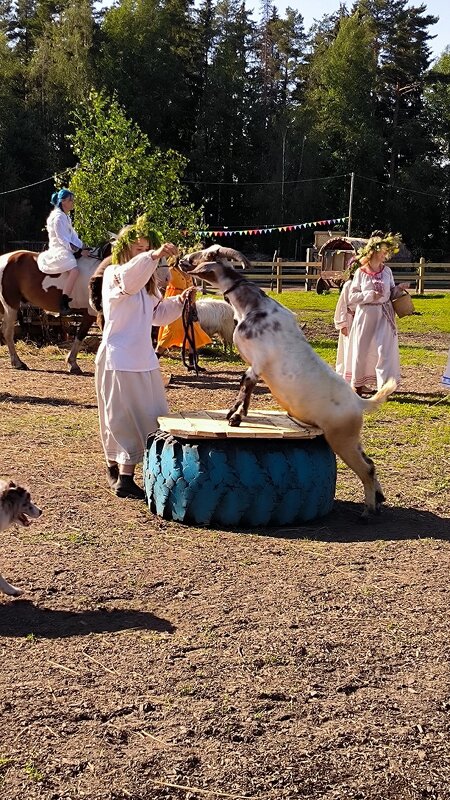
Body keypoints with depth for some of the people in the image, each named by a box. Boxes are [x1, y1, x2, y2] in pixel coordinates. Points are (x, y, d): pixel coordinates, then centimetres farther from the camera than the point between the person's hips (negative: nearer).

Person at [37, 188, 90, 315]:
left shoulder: (66, 217, 19)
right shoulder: (58, 217, -13)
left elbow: (73, 234, 15)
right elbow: (62, 239, -18)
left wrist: (82, 247, 2)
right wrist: (77, 249, -20)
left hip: (67, 249, 11)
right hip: (58, 250, -11)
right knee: (74, 270, -32)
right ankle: (63, 304, -36)